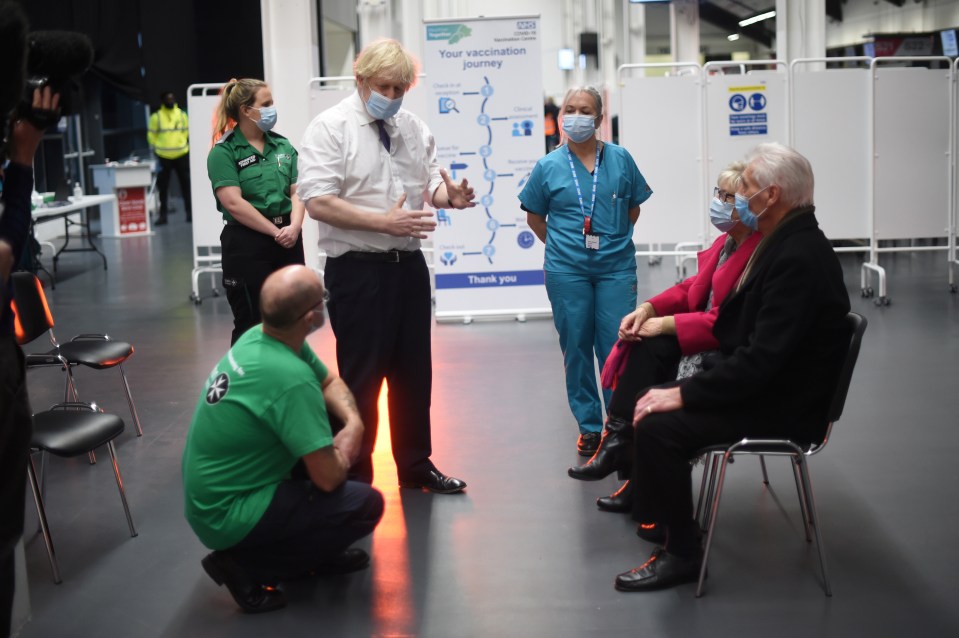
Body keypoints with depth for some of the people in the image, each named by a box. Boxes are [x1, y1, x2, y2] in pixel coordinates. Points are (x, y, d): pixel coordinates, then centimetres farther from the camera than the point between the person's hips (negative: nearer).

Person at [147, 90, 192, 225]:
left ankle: (190, 211, 13)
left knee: (186, 184, 5)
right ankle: (163, 214, 10)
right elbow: (151, 135, 3)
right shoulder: (156, 117, -1)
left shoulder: (182, 114, 6)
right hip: (164, 157, -2)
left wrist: (185, 145, 5)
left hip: (182, 155, 2)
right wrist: (155, 149, -2)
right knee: (163, 186, 3)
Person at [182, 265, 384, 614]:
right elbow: (328, 478, -25)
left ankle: (318, 550, 20)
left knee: (332, 423, 12)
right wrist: (344, 453, -2)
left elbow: (330, 383, 15)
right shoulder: (291, 378, -29)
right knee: (366, 504, -9)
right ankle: (245, 565, -3)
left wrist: (353, 424, -3)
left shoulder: (257, 337, -1)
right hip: (226, 515, -9)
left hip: (208, 492, 9)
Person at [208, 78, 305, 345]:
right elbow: (234, 203, -14)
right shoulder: (223, 152, -6)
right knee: (252, 325, 1)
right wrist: (276, 232, -14)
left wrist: (294, 226, -13)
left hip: (288, 241, 5)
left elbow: (297, 191, 5)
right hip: (247, 244, -5)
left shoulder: (283, 145, 9)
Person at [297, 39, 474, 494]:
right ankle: (354, 478, 14)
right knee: (361, 378, 1)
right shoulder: (331, 127, -10)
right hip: (357, 268, -6)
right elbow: (319, 202, -19)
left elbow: (430, 183, 14)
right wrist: (384, 222, -24)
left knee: (413, 372, 16)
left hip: (408, 264, 6)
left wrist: (450, 195, -11)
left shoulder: (414, 128, 10)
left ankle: (416, 466, 30)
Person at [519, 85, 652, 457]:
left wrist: (614, 241, 8)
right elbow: (534, 217, 13)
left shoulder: (620, 159, 3)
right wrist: (563, 247, 8)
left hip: (616, 266, 0)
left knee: (618, 345, -3)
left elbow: (633, 208, 13)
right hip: (567, 270, 0)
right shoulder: (548, 166, 3)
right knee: (576, 347, 4)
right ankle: (589, 426, 15)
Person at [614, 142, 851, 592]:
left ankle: (681, 553, -8)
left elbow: (762, 358, -28)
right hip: (762, 385, 10)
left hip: (783, 406, -10)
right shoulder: (787, 242, 8)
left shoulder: (800, 258, -24)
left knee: (658, 426, -21)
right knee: (656, 400, 8)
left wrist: (683, 394, -23)